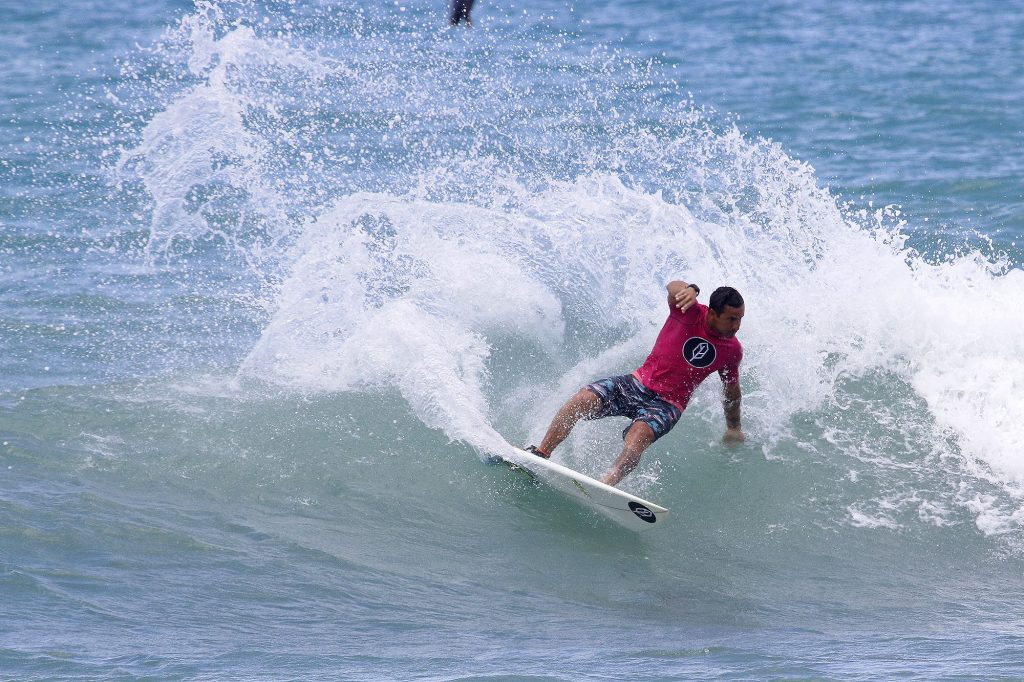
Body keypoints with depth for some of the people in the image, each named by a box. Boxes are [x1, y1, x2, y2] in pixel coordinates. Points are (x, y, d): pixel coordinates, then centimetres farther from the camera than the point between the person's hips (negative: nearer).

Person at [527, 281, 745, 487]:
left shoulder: (733, 350, -3)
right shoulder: (691, 312, -10)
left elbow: (732, 389, 16)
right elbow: (674, 288, -32)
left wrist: (734, 427, 28)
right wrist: (689, 290, -57)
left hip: (666, 405, -1)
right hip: (638, 383, 1)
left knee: (638, 437, -32)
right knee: (582, 399, -20)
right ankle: (541, 453, -13)